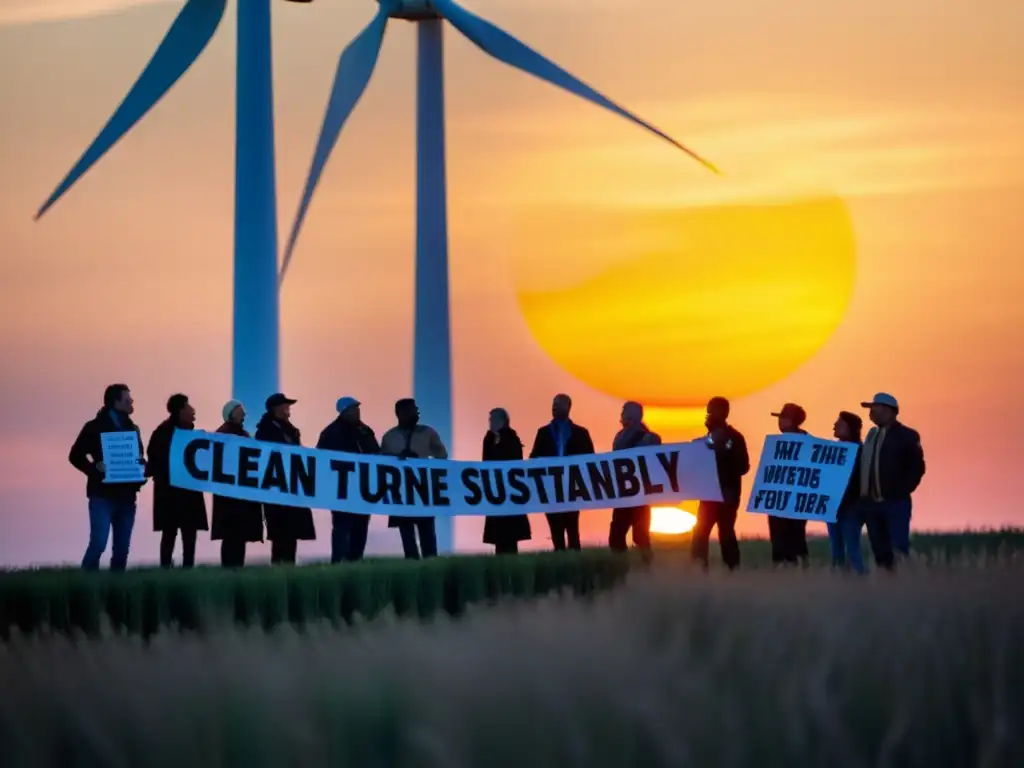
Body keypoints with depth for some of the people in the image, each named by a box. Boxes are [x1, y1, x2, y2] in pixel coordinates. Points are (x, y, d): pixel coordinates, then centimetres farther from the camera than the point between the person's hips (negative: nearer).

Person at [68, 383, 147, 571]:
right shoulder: (96, 427, 0)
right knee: (98, 543, -14)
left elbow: (140, 459, 19)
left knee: (122, 548, 4)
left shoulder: (132, 429, 14)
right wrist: (95, 469, -17)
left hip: (126, 495, 5)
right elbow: (75, 455, -2)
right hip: (103, 494, -5)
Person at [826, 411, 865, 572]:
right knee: (837, 551, 7)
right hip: (833, 507, 7)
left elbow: (858, 480, -14)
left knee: (852, 550, -10)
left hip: (850, 507, -7)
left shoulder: (858, 451, -6)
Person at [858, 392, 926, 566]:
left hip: (895, 502, -6)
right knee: (880, 550, 7)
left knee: (898, 550, -10)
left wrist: (901, 491, -12)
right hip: (871, 503, 6)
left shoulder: (906, 435, -1)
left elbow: (917, 467, -6)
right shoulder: (872, 435, 16)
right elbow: (863, 465, 17)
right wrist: (864, 495, 7)